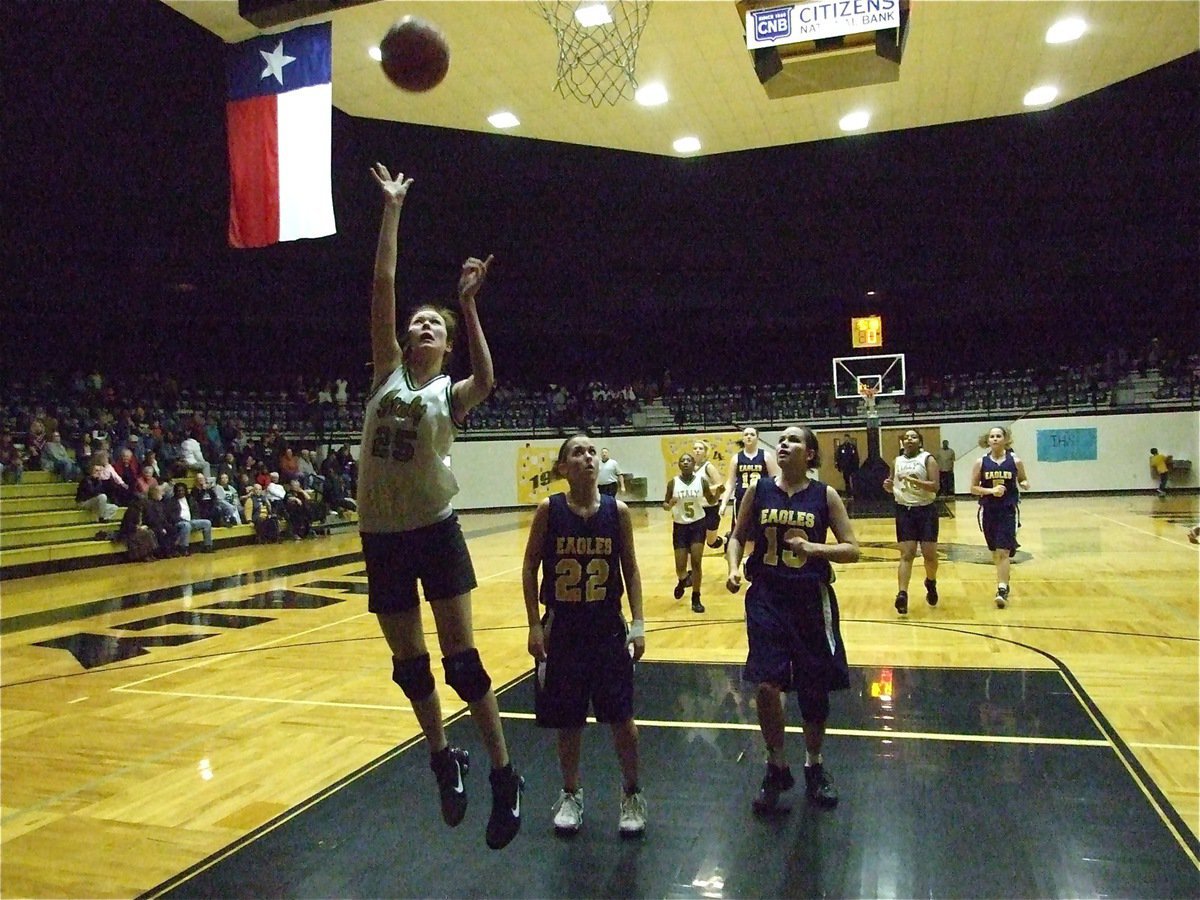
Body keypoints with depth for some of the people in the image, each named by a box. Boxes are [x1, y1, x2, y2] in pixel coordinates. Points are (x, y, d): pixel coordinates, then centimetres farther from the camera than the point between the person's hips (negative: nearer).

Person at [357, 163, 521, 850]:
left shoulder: (452, 393, -2)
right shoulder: (388, 372, 6)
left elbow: (487, 381, -27)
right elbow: (383, 288, 0)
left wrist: (470, 307, -29)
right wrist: (393, 209, 0)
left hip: (436, 530, -3)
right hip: (383, 534, 4)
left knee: (460, 655, -1)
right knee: (409, 662, 12)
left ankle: (504, 774, 12)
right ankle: (445, 760, 33)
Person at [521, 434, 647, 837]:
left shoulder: (617, 510, -6)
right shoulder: (549, 510, -8)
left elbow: (631, 570, 2)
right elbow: (530, 568, -2)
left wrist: (638, 625, -2)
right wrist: (535, 626, -4)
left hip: (608, 629, 0)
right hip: (562, 629, 0)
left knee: (621, 717, 6)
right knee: (567, 720, 12)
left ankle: (632, 795, 27)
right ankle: (570, 795, 33)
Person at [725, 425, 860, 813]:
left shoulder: (825, 495, -4)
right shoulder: (758, 490, 0)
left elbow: (852, 549, -4)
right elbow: (738, 537, 8)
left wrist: (813, 548, -21)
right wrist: (734, 568, -11)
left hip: (811, 600, 0)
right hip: (766, 598, 0)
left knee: (814, 691, 11)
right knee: (766, 686, -6)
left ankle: (814, 766, 35)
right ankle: (776, 768, 18)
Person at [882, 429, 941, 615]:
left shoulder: (928, 459, -5)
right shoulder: (897, 461, 9)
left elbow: (935, 486, -15)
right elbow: (893, 486, 19)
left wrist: (913, 480, -26)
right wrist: (888, 486, -4)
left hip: (926, 510, -2)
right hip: (904, 511, 3)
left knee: (929, 554, 4)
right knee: (906, 554, -4)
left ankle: (931, 583, 33)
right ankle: (902, 594, -9)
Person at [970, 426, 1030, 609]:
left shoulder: (1015, 461, -2)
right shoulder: (981, 462, -1)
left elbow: (1023, 481, 11)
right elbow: (973, 488, 1)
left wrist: (1024, 484, -12)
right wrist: (991, 490, -15)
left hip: (1008, 510, -2)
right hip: (988, 510, 2)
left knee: (1003, 551, -10)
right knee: (995, 551, 15)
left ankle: (1002, 590, -10)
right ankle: (1003, 579, 37)